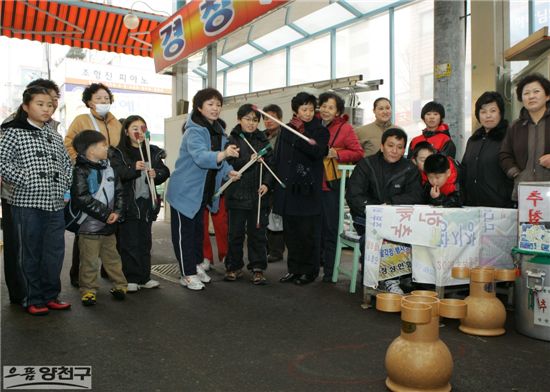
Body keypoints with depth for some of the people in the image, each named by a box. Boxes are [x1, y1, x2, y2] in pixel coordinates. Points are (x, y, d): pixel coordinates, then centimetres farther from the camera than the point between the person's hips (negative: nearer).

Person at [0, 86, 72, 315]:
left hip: (55, 204, 5)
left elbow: (67, 163, 22)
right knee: (30, 253, 5)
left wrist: (65, 184, 9)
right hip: (27, 203, -5)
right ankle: (33, 299, 16)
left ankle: (51, 295, 22)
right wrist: (26, 180, -16)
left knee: (55, 252, 9)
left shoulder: (55, 137, 15)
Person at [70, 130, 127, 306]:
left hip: (109, 225, 6)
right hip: (89, 226, -6)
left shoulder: (109, 168, 9)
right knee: (89, 261, 4)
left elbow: (119, 191, 9)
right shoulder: (80, 171, -13)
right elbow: (82, 199, -21)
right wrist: (106, 214, -19)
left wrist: (117, 211, -7)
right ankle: (88, 290, 17)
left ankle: (119, 284, 27)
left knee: (112, 257, 16)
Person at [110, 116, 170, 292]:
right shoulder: (118, 153, -3)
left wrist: (156, 174, -9)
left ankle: (144, 277, 21)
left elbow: (165, 171, 12)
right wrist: (133, 168, -28)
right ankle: (130, 279, 9)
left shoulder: (153, 152, 11)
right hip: (127, 203, -5)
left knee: (145, 241, 11)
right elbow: (114, 174, -16)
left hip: (147, 202, 5)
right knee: (129, 242, -1)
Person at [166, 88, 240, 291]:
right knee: (184, 231, 1)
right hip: (186, 190, -8)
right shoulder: (194, 131, -22)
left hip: (204, 191, 9)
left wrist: (228, 171, -2)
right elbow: (200, 157, -40)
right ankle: (187, 274, 12)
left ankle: (196, 265, 35)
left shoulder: (218, 130, 5)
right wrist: (223, 154, -57)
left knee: (198, 228, 20)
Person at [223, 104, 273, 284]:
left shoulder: (263, 141, 10)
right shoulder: (232, 140, 1)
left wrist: (266, 183, -9)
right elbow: (227, 164, -9)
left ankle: (258, 268, 15)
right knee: (236, 233, 7)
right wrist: (249, 160, -20)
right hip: (237, 194, -2)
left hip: (258, 195, 2)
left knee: (257, 232, 5)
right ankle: (234, 266, 21)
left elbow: (270, 165, 5)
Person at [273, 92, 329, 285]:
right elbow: (278, 158, 13)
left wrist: (297, 138, -22)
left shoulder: (320, 131, 3)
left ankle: (309, 271, 12)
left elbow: (318, 152, -16)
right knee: (291, 232, 9)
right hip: (288, 188, 4)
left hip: (308, 189, -4)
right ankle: (294, 268, 20)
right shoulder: (286, 130, 13)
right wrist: (277, 185, 7)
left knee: (308, 233, -1)